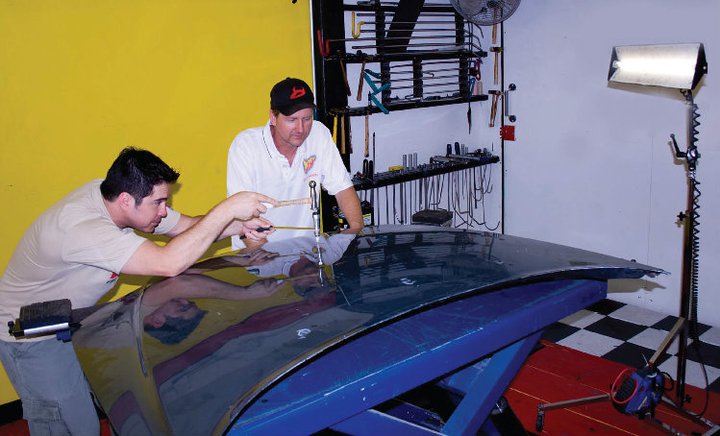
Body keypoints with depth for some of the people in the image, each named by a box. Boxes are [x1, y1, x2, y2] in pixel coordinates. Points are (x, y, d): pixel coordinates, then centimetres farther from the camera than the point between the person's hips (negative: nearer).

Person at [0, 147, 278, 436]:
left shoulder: (111, 195, -12)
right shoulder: (81, 227, -38)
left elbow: (187, 226, -4)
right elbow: (168, 264, -45)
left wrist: (241, 226, -20)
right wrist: (228, 209, -42)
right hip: (29, 334, -8)